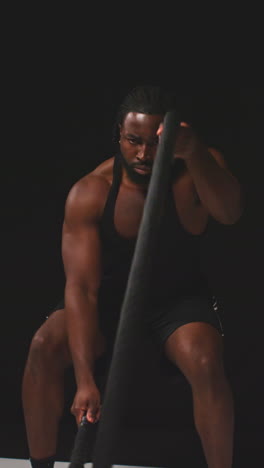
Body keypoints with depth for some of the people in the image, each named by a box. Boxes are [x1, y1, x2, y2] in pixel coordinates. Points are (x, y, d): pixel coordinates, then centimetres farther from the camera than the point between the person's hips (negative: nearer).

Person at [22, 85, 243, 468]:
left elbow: (230, 214, -44)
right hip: (111, 293, 1)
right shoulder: (89, 193, -21)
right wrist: (85, 379, -39)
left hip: (179, 296, -1)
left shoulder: (197, 170, -21)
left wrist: (195, 153, -64)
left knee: (206, 363, -32)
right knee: (44, 347, -23)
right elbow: (81, 286, -27)